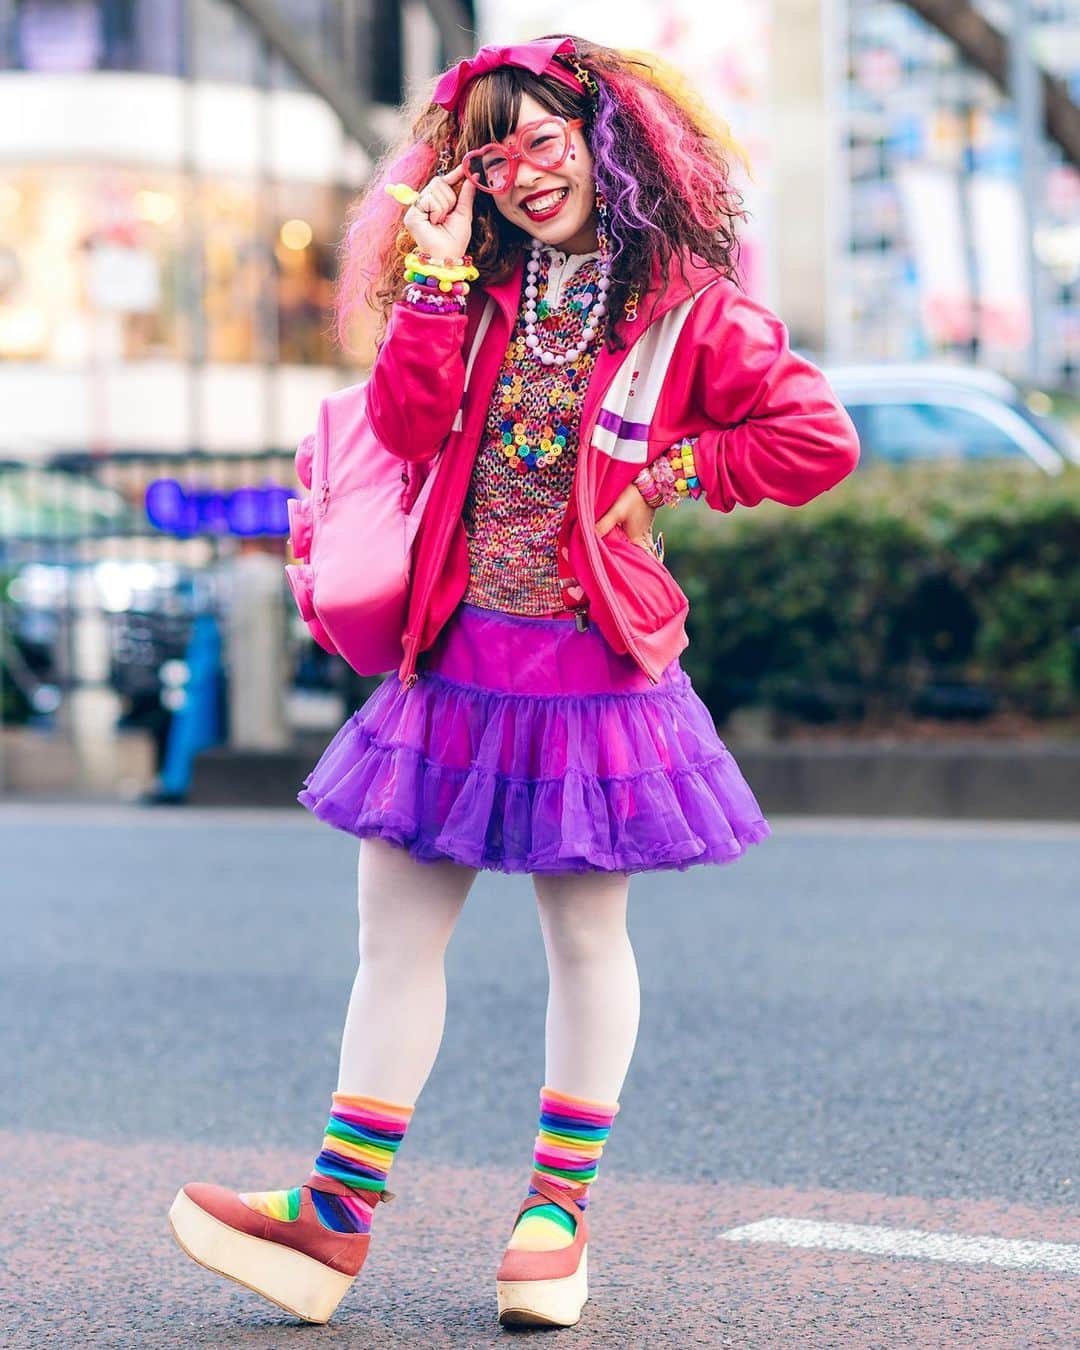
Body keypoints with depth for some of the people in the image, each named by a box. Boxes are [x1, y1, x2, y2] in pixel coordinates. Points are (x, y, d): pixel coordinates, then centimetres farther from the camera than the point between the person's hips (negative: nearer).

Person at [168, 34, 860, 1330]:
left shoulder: (689, 308, -2)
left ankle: (560, 1207, 19)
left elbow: (817, 440, -6)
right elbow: (409, 425, -4)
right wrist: (437, 276, -9)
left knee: (585, 933, 7)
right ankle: (338, 1210, 9)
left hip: (592, 664, -4)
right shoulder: (480, 295, 11)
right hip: (455, 659, 4)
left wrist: (669, 471, -5)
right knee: (396, 929, 4)